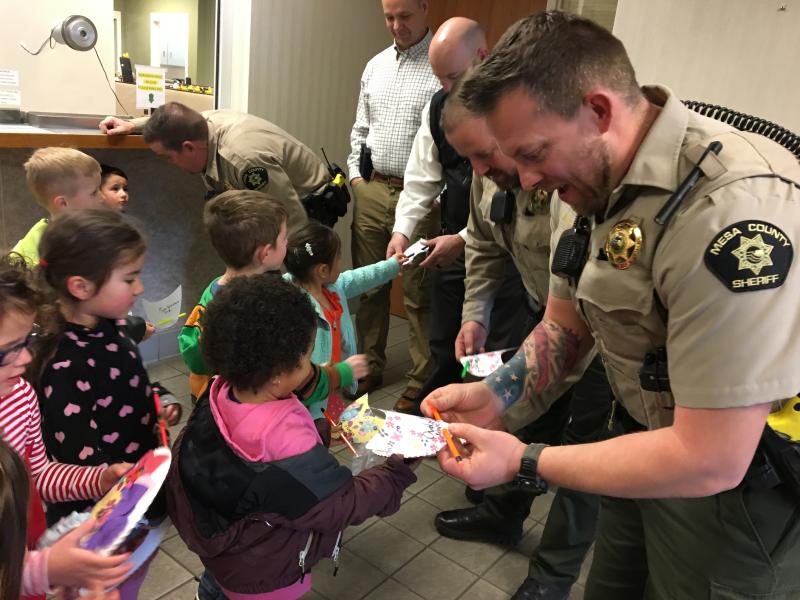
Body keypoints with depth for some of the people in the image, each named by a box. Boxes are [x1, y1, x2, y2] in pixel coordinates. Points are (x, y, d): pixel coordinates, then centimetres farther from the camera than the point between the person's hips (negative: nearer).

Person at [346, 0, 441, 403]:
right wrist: (356, 174, 10)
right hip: (370, 190, 6)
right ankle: (369, 366, 27)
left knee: (418, 293, 1)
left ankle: (422, 378, 16)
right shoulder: (375, 66, 15)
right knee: (368, 285, 12)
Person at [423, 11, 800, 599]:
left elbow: (709, 460, -30)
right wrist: (495, 392, -11)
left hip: (744, 480, -6)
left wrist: (525, 463, -21)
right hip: (650, 439, 7)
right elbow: (564, 325, 6)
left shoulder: (734, 208, -32)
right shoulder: (587, 182, -5)